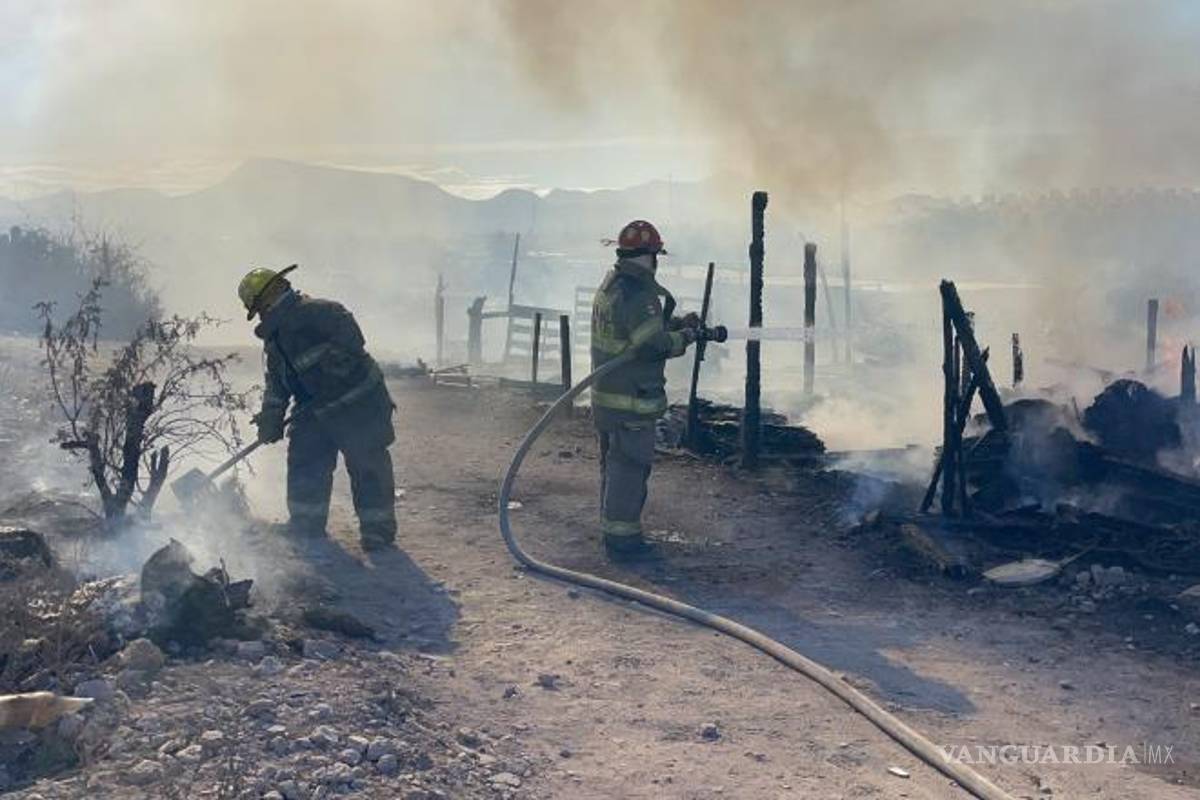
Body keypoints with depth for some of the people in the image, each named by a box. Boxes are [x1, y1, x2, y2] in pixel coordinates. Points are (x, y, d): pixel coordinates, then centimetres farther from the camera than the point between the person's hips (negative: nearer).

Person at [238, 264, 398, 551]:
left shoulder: (319, 312, -16)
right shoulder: (274, 339, 14)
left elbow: (352, 342, -27)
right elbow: (276, 384, 18)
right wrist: (270, 419, 9)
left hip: (358, 404, -9)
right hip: (315, 414, 9)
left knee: (368, 467, -4)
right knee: (303, 463, 9)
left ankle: (378, 529, 6)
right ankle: (306, 527, 22)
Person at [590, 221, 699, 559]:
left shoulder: (609, 286, 11)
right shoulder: (639, 294, -21)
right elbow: (655, 343, -24)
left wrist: (677, 322, 11)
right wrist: (686, 336, -6)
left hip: (605, 392, 10)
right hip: (631, 399, -10)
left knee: (613, 462, 19)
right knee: (630, 466, -2)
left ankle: (612, 528, 30)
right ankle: (621, 537, 4)